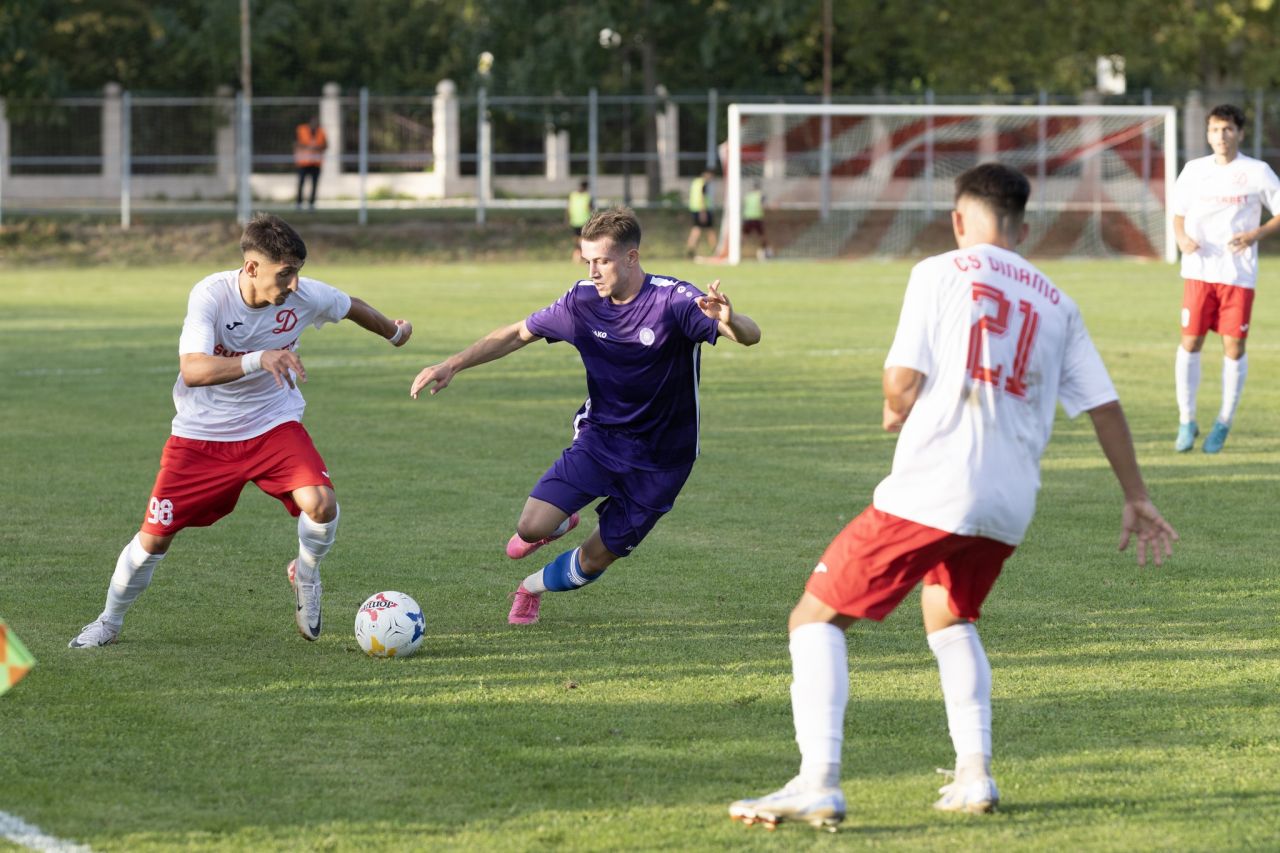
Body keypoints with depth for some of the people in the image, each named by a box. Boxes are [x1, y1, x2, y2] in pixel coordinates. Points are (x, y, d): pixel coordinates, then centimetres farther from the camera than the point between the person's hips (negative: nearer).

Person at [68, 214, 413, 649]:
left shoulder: (305, 296, -15)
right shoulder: (211, 295, -25)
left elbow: (352, 307, 9)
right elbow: (194, 370, -39)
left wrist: (395, 332, 28)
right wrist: (259, 360, -53)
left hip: (274, 425, 2)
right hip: (202, 434, -2)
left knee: (321, 503, -24)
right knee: (154, 537, -1)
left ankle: (306, 573, 10)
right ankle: (109, 622, 26)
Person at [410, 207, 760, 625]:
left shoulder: (674, 300, -21)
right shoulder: (583, 300, -7)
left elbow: (750, 336, -32)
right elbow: (516, 335, 6)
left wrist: (728, 320, -57)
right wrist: (452, 365, -4)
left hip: (659, 460, -3)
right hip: (599, 437, 3)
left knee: (593, 562, 4)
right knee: (531, 527, -15)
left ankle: (532, 587, 37)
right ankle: (558, 523, 23)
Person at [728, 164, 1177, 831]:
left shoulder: (941, 273, 2)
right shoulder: (1055, 305, 17)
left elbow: (904, 382, -6)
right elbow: (1103, 404, 17)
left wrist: (897, 413, 17)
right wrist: (1136, 498, 25)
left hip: (932, 485, -6)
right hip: (1010, 502, 6)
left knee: (817, 618, 1)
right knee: (949, 616, 31)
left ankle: (818, 782, -15)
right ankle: (974, 774, 18)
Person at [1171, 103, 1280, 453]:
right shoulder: (1194, 170, 7)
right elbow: (1178, 214, 15)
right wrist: (1182, 238, -6)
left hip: (1239, 272, -2)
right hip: (1198, 270, 2)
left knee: (1234, 346, -1)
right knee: (1190, 341, -2)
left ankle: (1224, 424, 12)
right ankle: (1186, 421, 8)